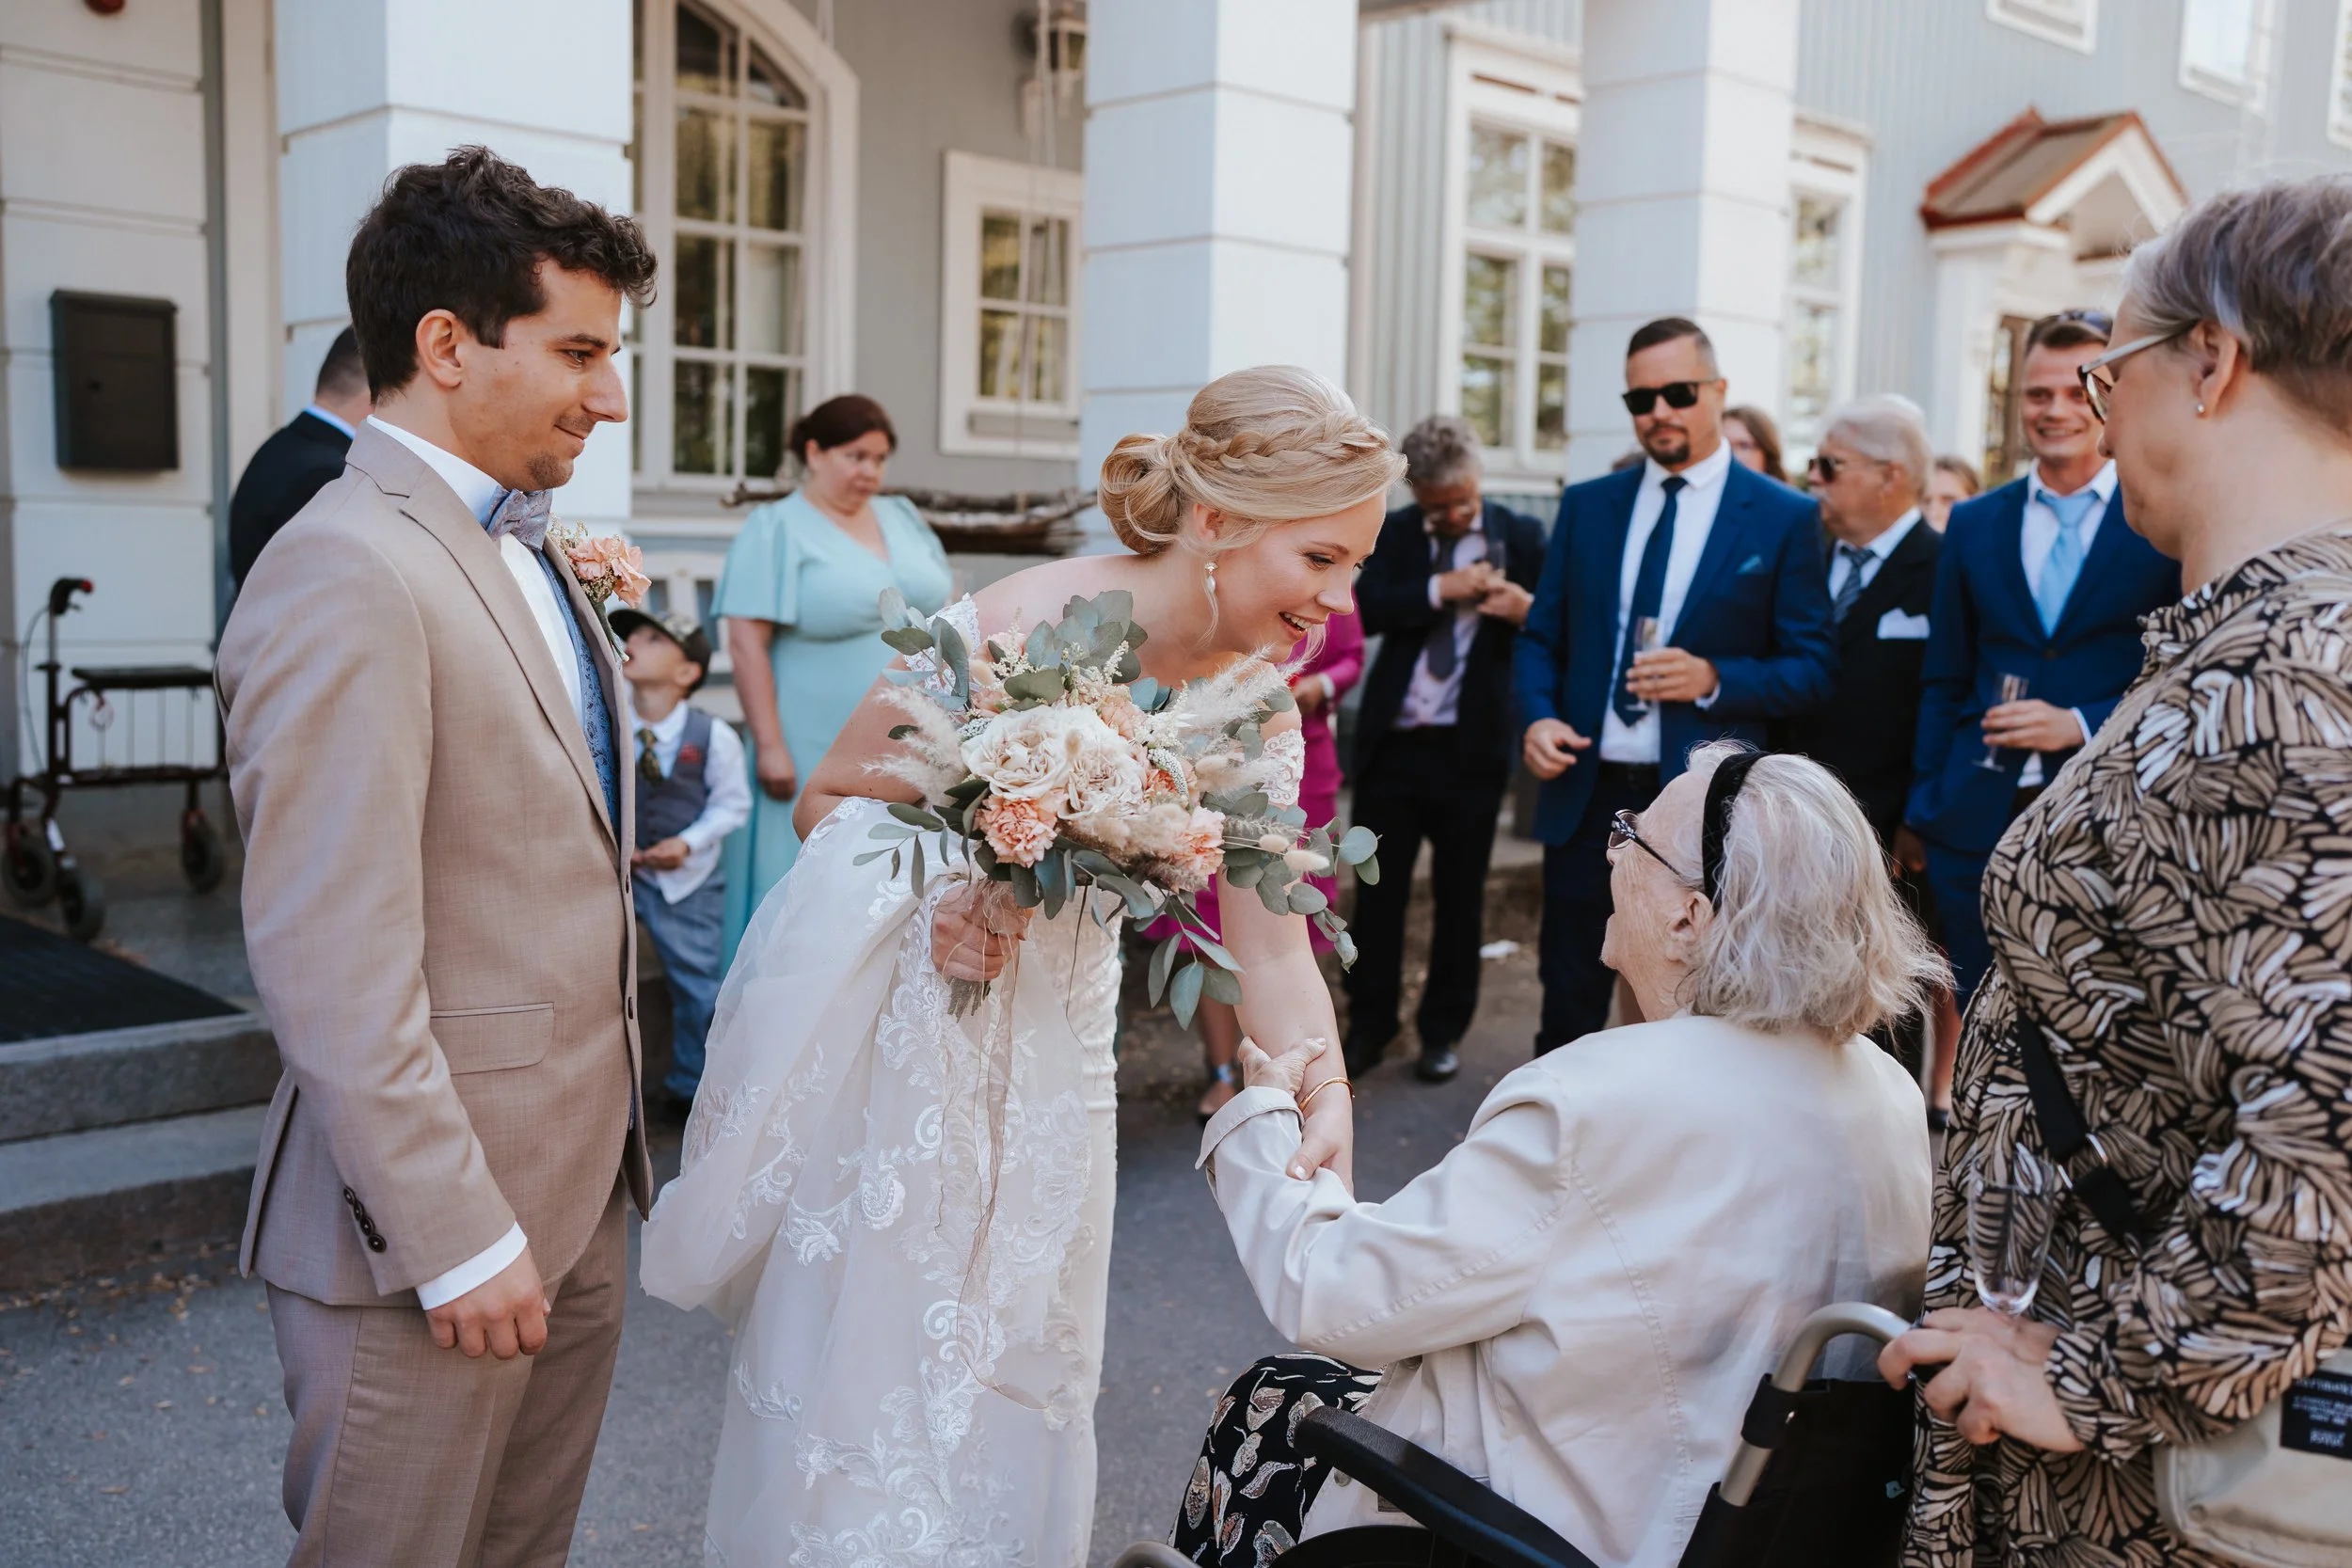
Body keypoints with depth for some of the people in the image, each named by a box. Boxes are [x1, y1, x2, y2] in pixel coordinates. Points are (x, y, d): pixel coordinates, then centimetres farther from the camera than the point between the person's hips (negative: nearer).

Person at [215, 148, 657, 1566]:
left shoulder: (524, 548, 11)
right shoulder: (349, 578, -19)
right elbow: (333, 963, -22)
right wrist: (458, 1240, -18)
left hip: (579, 1188, 8)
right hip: (440, 1228, -8)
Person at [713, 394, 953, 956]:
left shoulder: (902, 517, 13)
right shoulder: (775, 530, -6)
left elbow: (936, 602, 19)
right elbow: (746, 642, -12)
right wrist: (770, 746, -18)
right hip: (820, 757, -5)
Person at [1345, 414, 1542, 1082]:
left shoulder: (1520, 535, 2)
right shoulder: (1392, 533, 5)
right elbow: (1365, 609, -10)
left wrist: (1528, 609, -22)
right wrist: (1439, 590, -21)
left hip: (1472, 744, -1)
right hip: (1392, 739, 1)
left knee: (1459, 894, 9)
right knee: (1377, 887, 7)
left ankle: (1443, 1030, 23)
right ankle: (1369, 1024, 20)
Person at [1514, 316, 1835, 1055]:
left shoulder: (1783, 517, -1)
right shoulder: (1587, 505, 9)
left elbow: (1812, 667, -2)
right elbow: (1540, 638, 11)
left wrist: (1714, 680, -19)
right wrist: (1537, 717, -8)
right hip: (1586, 797, 3)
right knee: (1567, 1008, 10)